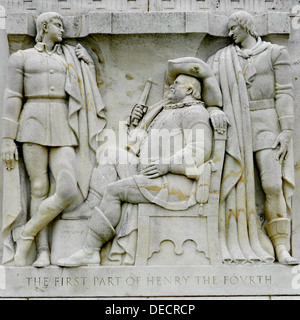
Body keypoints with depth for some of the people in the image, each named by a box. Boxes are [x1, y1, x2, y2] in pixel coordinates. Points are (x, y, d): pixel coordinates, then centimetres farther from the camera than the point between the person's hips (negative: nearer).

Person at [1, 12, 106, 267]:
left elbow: (88, 93, 21)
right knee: (40, 189, -7)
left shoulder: (70, 58, 21)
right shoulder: (21, 57, 11)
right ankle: (43, 252, 0)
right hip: (34, 125, -3)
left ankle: (26, 237, -2)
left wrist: (89, 63, 10)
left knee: (68, 191, -15)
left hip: (63, 129, 3)